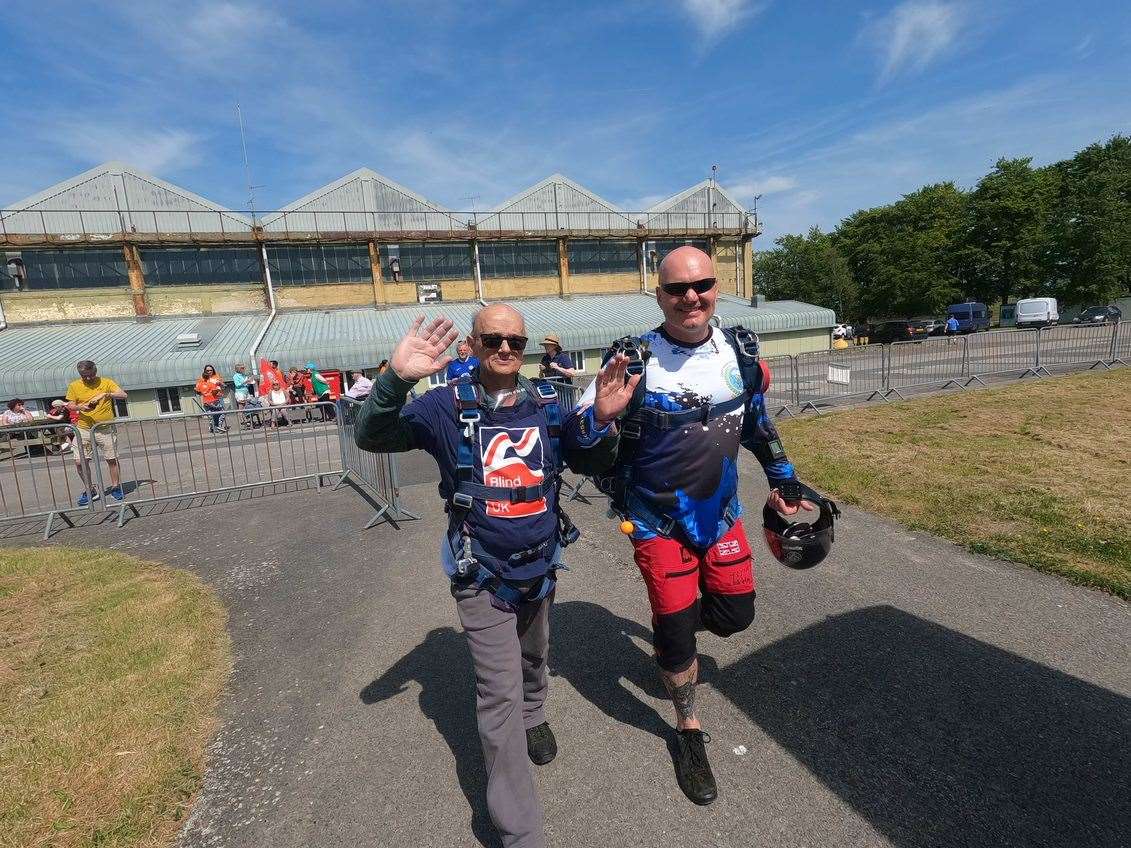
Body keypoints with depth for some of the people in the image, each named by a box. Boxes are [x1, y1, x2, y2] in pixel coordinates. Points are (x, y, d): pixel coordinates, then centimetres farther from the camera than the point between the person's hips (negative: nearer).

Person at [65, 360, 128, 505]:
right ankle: (90, 491, 15)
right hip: (84, 429, 2)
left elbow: (124, 395, -10)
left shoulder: (106, 382, -1)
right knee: (80, 462, -1)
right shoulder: (74, 386, 4)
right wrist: (81, 407, -15)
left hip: (105, 429, -2)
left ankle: (115, 488, 19)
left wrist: (105, 394, -24)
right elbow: (70, 406, 6)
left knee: (112, 459, 4)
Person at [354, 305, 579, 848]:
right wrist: (396, 379, -41)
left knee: (533, 656, 29)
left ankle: (533, 717, 61)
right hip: (482, 574, -4)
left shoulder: (549, 404, -3)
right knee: (500, 693, 0)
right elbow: (372, 437, -22)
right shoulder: (447, 407, -14)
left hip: (541, 564, 5)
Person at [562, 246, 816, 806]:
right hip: (659, 522, -4)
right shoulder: (634, 361, -20)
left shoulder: (740, 352, -5)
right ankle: (689, 730, 34)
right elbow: (576, 452, -21)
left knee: (736, 615, 11)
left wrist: (783, 477, 18)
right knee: (675, 631, 5)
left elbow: (757, 422, 14)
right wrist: (601, 415, -41)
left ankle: (673, 626, 46)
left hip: (722, 513, 5)